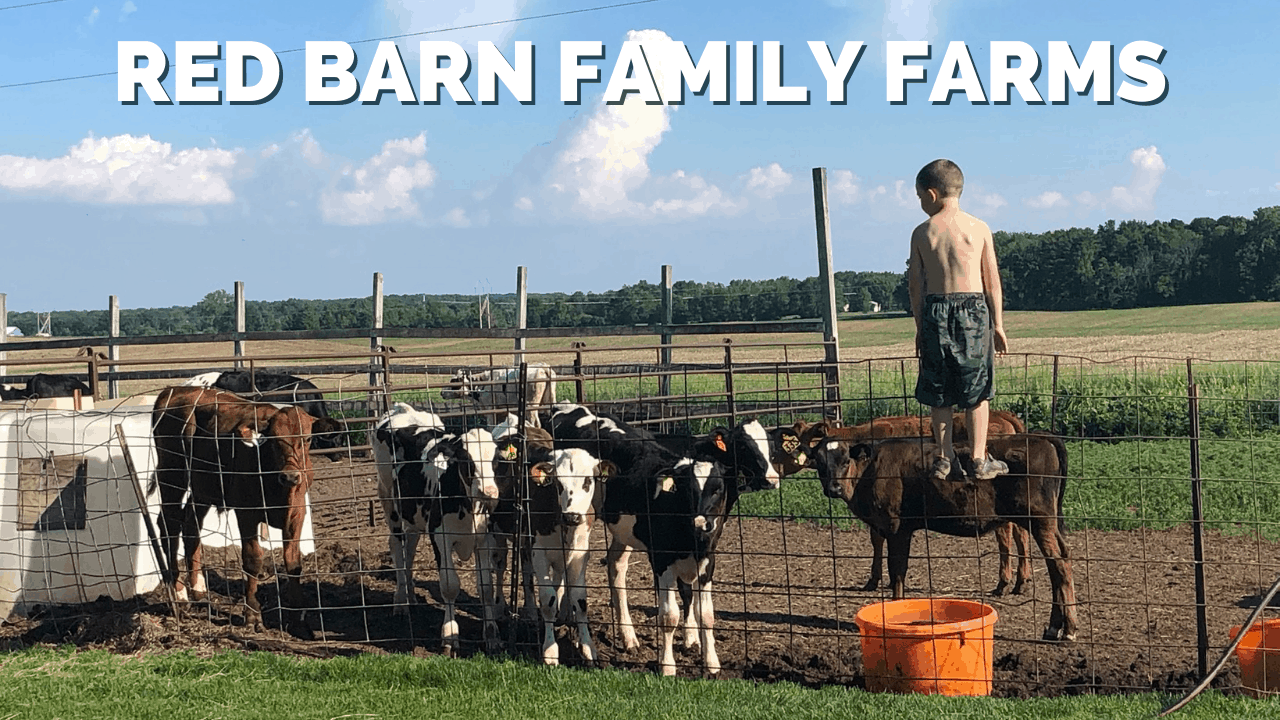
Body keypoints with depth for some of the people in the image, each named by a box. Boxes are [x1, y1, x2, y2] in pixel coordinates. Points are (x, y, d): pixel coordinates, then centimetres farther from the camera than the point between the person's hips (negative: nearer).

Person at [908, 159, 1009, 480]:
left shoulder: (922, 232, 1)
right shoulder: (979, 228, 1)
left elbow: (916, 285, 4)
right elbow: (992, 281, 3)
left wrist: (920, 327, 13)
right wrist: (997, 324, 10)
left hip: (936, 311, 0)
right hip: (974, 310, 0)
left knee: (939, 393, 10)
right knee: (976, 392, 6)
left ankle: (944, 457, 14)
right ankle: (980, 460, 7)